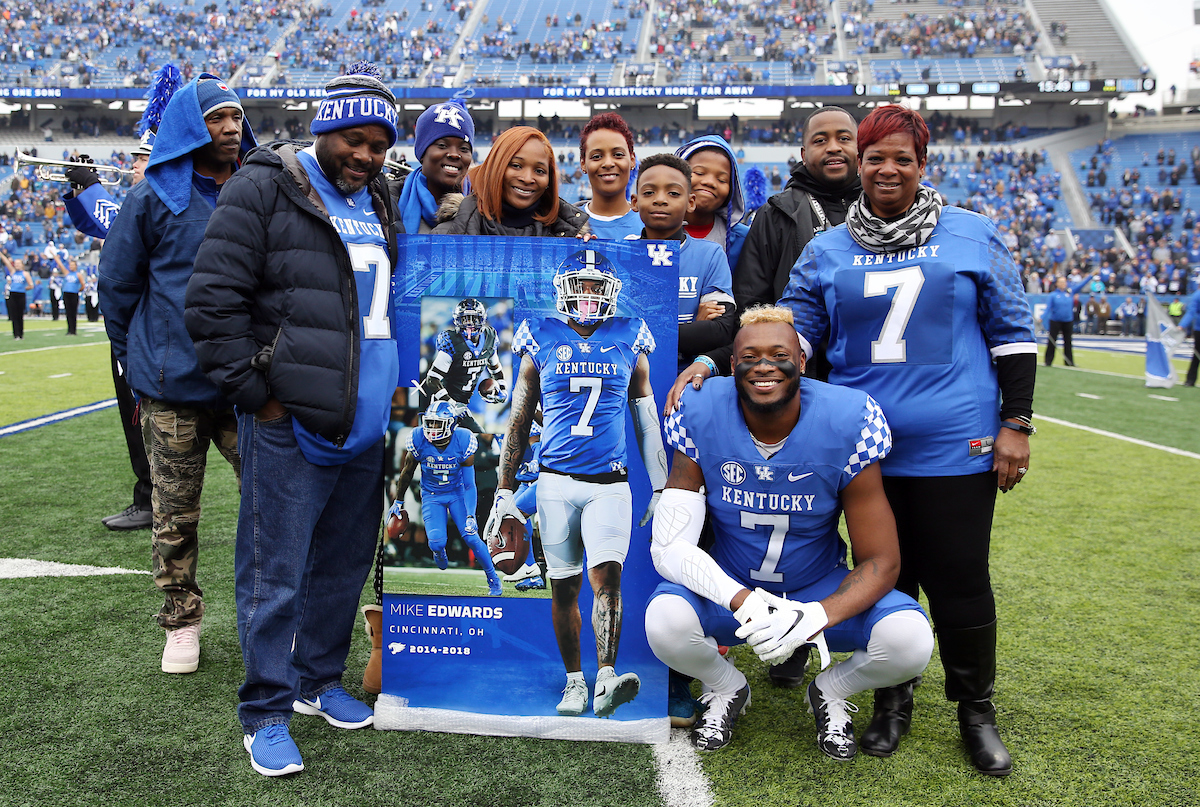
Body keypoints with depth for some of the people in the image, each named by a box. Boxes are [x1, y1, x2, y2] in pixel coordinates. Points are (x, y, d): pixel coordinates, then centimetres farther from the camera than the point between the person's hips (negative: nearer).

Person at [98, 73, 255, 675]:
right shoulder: (154, 197, -1)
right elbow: (117, 284, 5)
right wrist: (140, 364, 7)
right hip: (172, 390, -2)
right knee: (175, 517, 8)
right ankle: (181, 623, 26)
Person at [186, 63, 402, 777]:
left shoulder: (383, 203, 14)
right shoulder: (263, 190, -6)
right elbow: (213, 303, -10)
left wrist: (394, 386, 14)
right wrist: (258, 396, -12)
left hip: (366, 423, 7)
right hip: (291, 423, -6)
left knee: (345, 562, 16)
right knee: (276, 573, 2)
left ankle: (319, 680, 33)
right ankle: (266, 712, 17)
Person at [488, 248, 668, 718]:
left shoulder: (628, 342, 7)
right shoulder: (541, 342, 5)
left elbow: (647, 422, 11)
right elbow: (519, 421, 9)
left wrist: (661, 487, 10)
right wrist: (505, 489, 6)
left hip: (610, 485, 0)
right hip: (556, 483, 1)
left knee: (606, 577, -16)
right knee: (564, 588, 8)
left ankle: (606, 682, -14)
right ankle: (574, 682, 21)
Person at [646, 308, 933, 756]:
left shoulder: (846, 423, -18)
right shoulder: (702, 418, -17)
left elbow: (881, 560, -15)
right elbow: (670, 547, -19)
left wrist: (814, 618, -34)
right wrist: (745, 602, -36)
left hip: (820, 590, 0)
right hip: (729, 587, 0)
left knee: (910, 641, -27)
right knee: (665, 622, -31)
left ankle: (830, 691, 10)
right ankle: (726, 688, 7)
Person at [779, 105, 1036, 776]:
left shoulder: (973, 236, 4)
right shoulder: (828, 251, 8)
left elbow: (1012, 332, 5)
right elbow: (796, 329, 5)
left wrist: (1017, 423, 0)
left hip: (956, 445, -2)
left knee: (960, 578, 5)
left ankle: (977, 710, 27)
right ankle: (894, 700, 32)